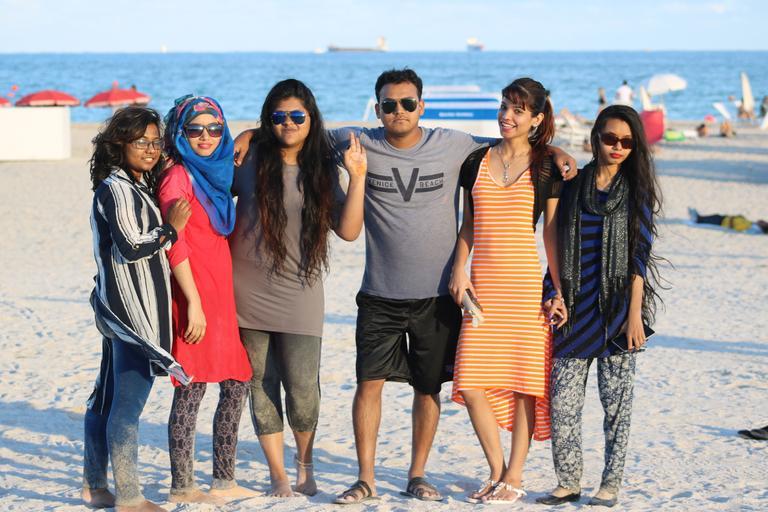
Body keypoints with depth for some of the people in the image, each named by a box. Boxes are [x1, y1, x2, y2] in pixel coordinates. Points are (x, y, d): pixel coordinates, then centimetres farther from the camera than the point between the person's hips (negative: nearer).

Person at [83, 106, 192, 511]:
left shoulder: (136, 187, 17)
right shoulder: (117, 188, -13)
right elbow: (130, 247, -18)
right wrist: (170, 230, -10)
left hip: (117, 307, 10)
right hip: (131, 308, -10)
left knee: (108, 397, 14)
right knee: (129, 403, -7)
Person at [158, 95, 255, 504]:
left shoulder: (215, 173, 17)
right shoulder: (178, 176, -7)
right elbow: (175, 244, -13)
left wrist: (228, 299, 16)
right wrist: (193, 303, -17)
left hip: (222, 295, 8)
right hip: (194, 295, -8)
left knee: (236, 385, 10)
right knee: (192, 388, -4)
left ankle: (224, 479, 18)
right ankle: (182, 487, 3)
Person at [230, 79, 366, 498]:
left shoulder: (323, 171, 5)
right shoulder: (250, 160, 2)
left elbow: (348, 230, -2)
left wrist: (358, 177, -9)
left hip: (299, 295, 0)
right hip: (249, 293, 0)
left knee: (303, 391, -5)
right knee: (261, 385, 5)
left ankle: (305, 462, 22)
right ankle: (278, 474, 19)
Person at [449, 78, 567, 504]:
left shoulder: (546, 166, 2)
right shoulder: (476, 162, 10)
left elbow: (552, 232, 2)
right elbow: (469, 225, 15)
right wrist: (459, 268, 1)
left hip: (526, 284, -3)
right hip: (483, 285, 3)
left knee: (524, 380, 0)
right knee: (471, 384, -3)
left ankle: (514, 478, 12)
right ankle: (497, 472, 14)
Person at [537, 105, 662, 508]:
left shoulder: (638, 190, 2)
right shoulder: (573, 185, 9)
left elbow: (640, 255, -3)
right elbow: (559, 246, 12)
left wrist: (635, 314, -9)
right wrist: (554, 296, 2)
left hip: (617, 307, -2)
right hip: (576, 307, 2)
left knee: (616, 397, 2)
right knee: (562, 399, -1)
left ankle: (611, 483, 12)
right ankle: (568, 482, 9)